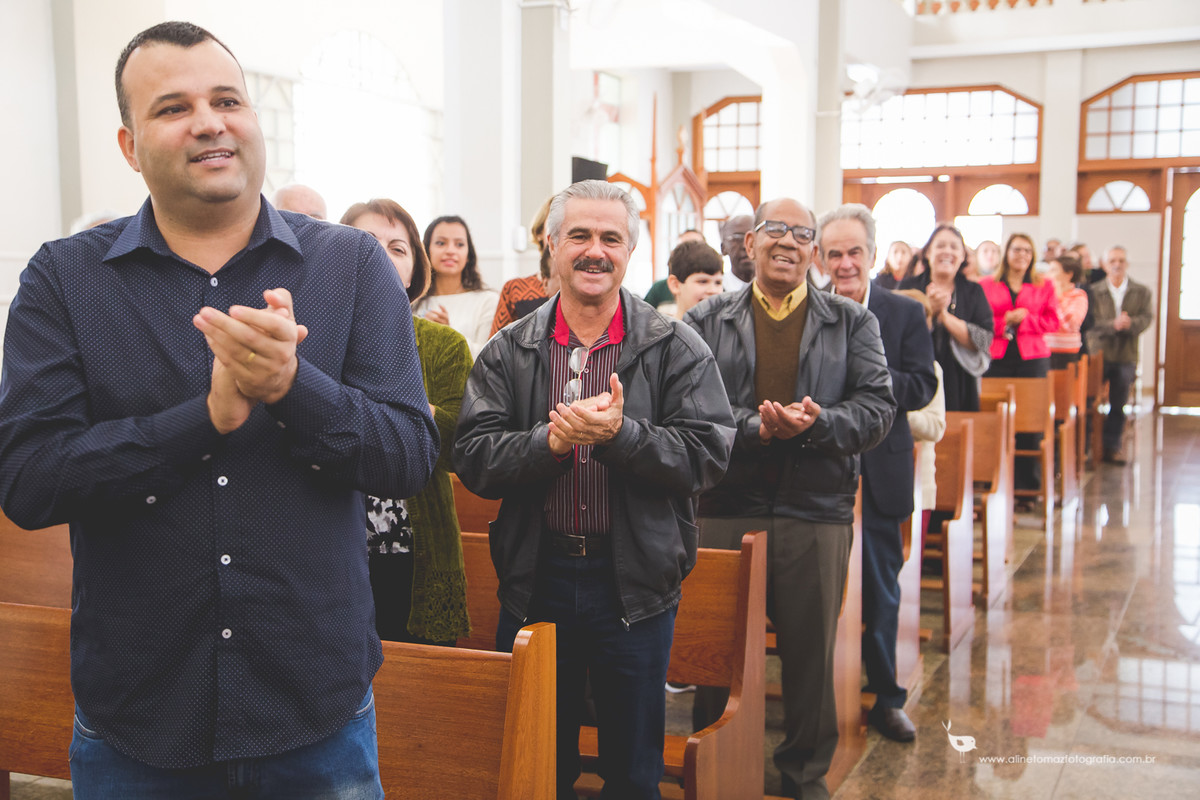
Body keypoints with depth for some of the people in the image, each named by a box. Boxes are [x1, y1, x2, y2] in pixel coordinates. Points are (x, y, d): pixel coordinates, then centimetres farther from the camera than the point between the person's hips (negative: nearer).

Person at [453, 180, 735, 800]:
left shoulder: (675, 348, -1)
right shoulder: (508, 352, 3)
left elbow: (708, 453, -10)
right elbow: (473, 458, -5)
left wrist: (620, 434, -24)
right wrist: (549, 442, -22)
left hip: (636, 580, -1)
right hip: (535, 578, 2)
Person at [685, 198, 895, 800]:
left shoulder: (853, 322, 8)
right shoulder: (707, 321, 6)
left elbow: (878, 406, -1)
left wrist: (815, 423, -18)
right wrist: (754, 428, -20)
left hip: (818, 513, 1)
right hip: (725, 510, 0)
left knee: (811, 654, 10)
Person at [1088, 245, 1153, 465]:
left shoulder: (1141, 292, 6)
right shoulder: (1094, 291, 0)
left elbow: (1147, 317, -7)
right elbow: (1092, 323, -10)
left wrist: (1130, 323, -28)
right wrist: (1113, 325, -28)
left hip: (1126, 357, 2)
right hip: (1098, 354, -2)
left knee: (1118, 405, 6)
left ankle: (1112, 447, 16)